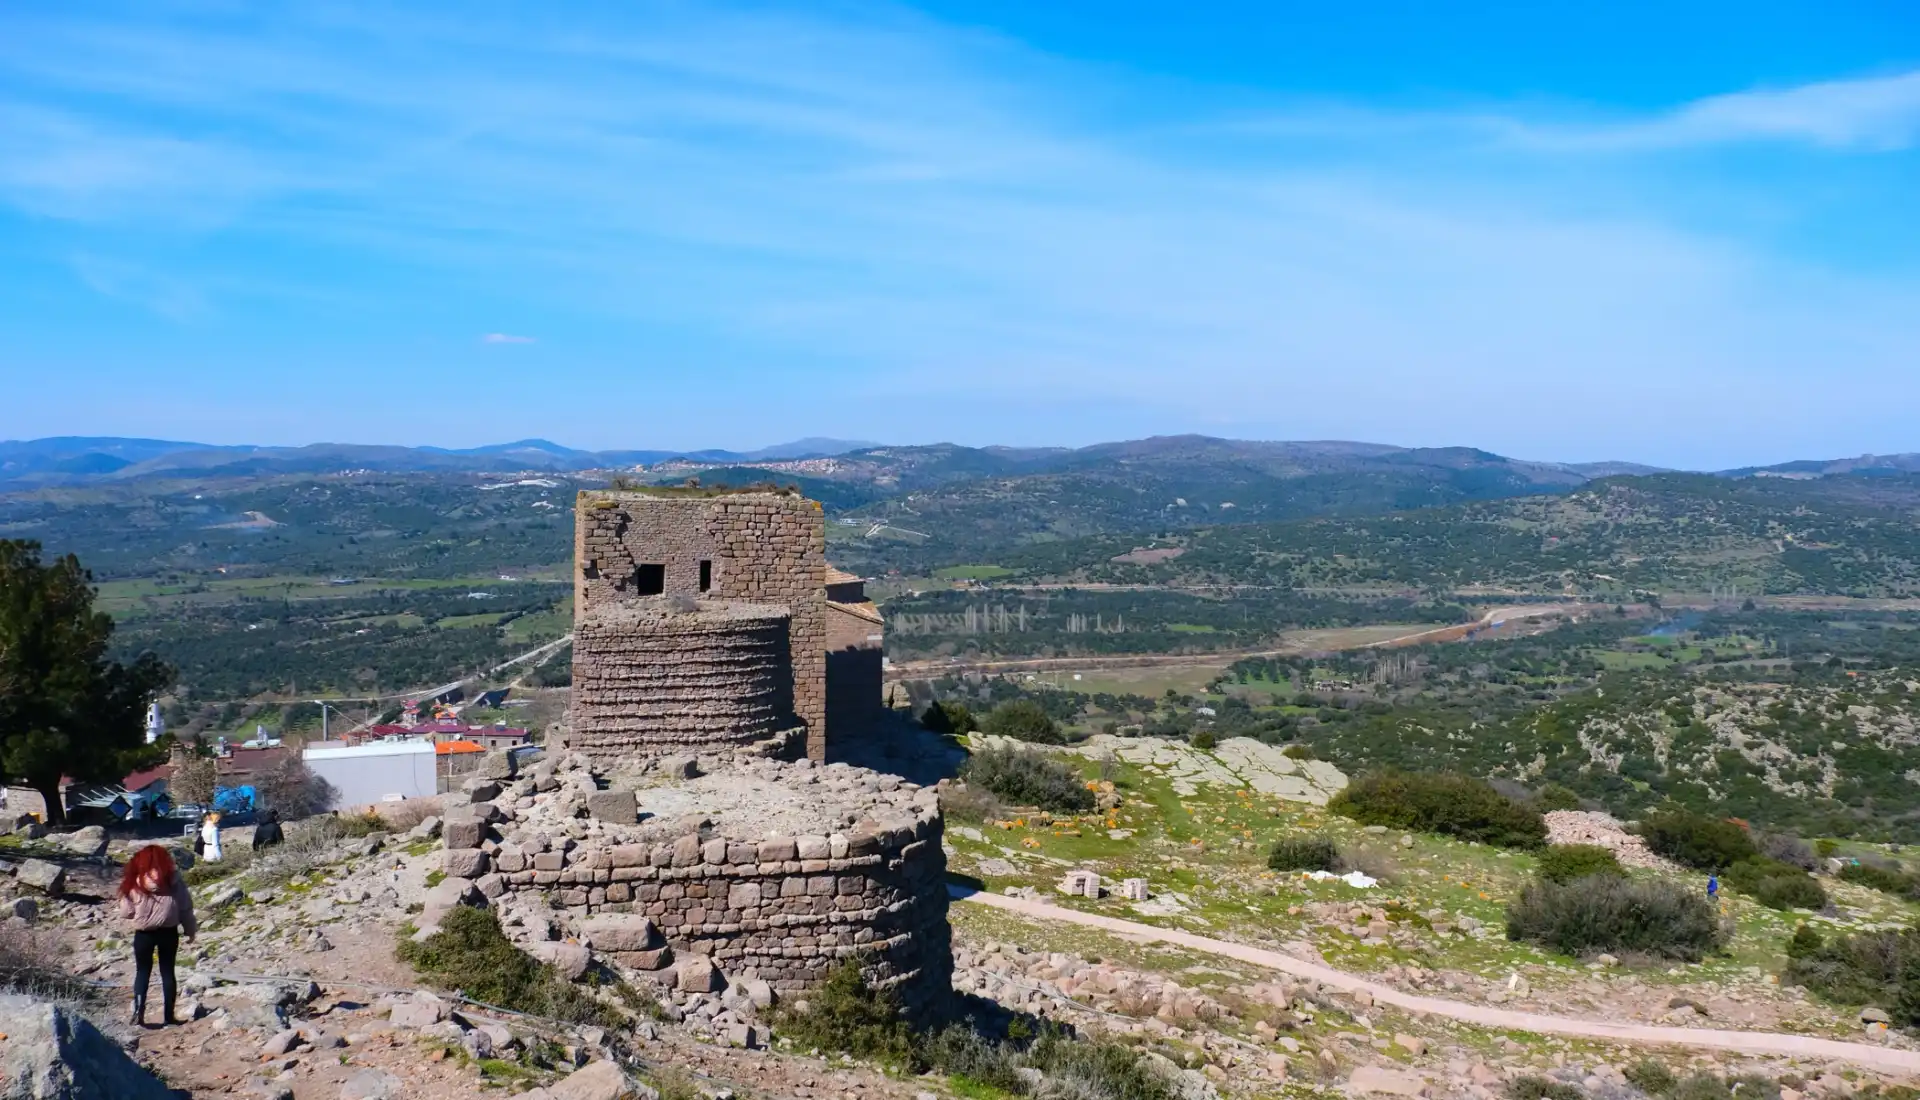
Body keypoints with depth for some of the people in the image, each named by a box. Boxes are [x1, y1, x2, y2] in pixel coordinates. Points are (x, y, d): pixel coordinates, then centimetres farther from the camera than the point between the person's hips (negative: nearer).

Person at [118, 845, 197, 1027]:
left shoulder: (135, 883, -7)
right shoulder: (174, 880, -5)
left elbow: (126, 912, -4)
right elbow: (185, 908, -2)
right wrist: (190, 930, 9)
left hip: (144, 934, -1)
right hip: (169, 932, 1)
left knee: (142, 973, 12)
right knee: (168, 972, 9)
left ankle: (138, 1015, 5)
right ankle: (169, 1016, 11)